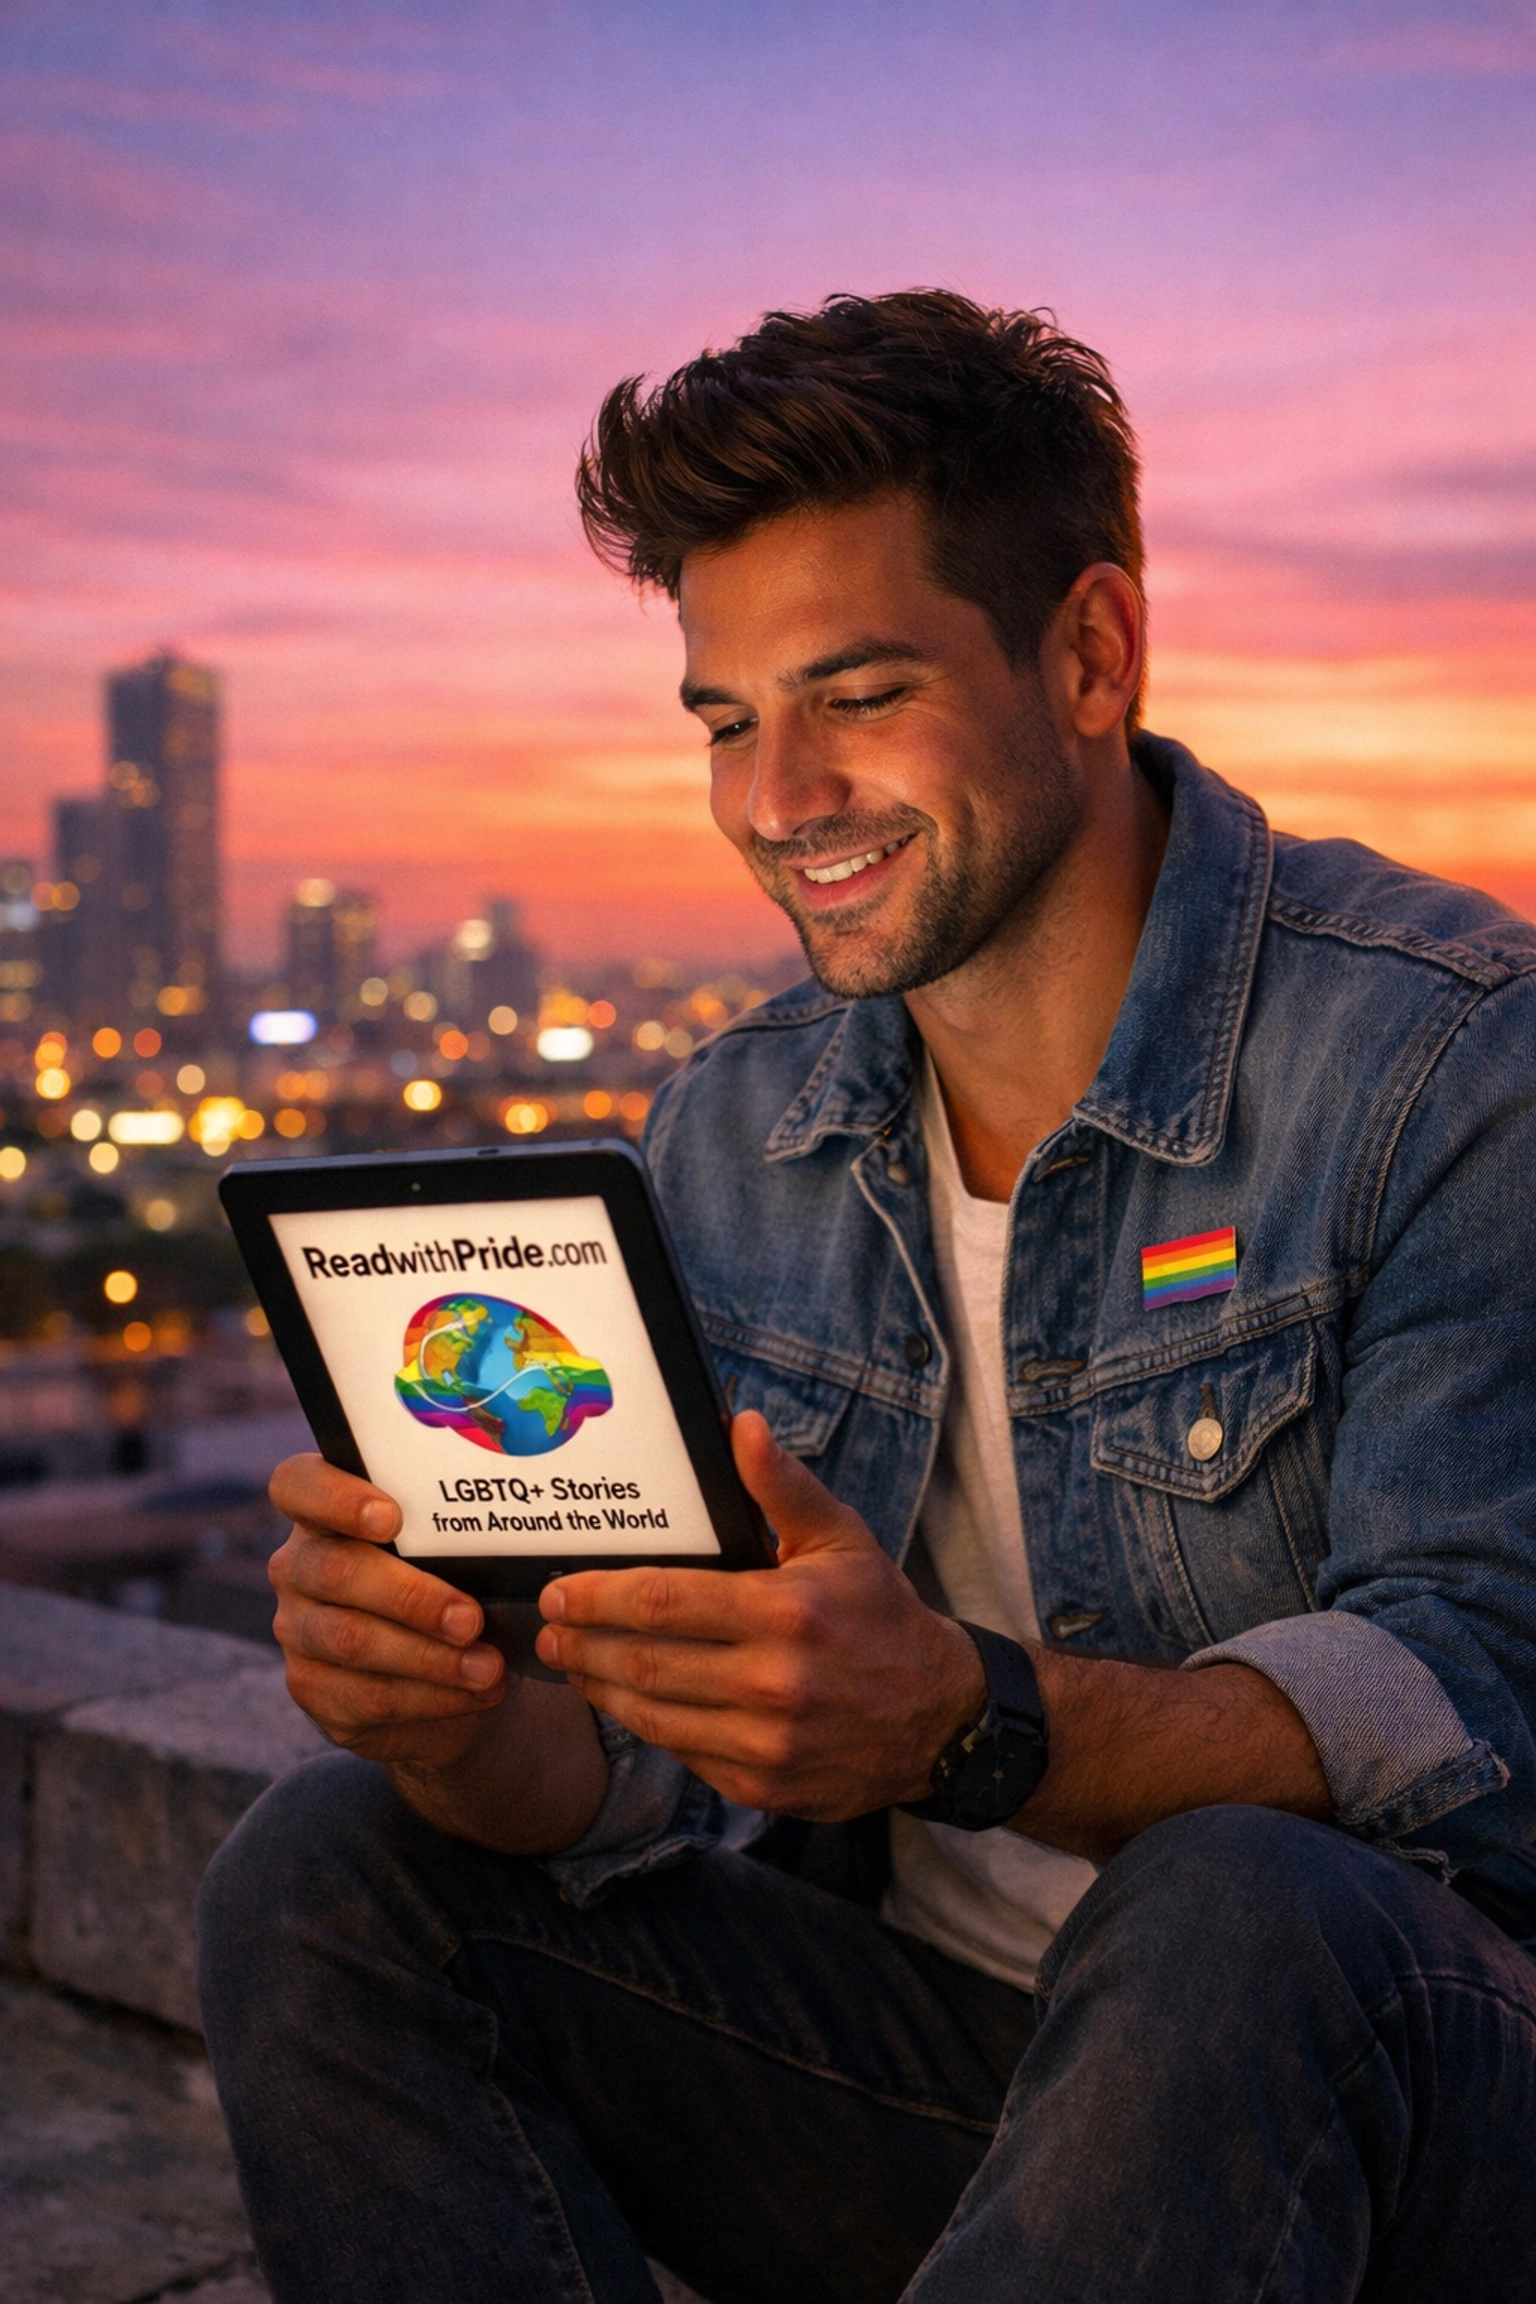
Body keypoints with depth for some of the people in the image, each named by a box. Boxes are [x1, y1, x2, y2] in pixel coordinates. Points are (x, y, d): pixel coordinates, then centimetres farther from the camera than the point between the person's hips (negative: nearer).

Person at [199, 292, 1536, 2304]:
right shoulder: (730, 1138, 5)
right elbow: (669, 1770, 1)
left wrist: (968, 1723, -38)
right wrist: (464, 1715, -23)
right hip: (944, 2050, 6)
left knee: (1230, 1915, -38)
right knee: (328, 1883, -10)